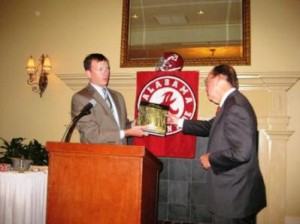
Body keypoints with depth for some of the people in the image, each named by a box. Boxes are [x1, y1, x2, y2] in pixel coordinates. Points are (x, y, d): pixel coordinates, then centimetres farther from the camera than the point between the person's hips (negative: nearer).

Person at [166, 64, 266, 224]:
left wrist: (211, 159, -16)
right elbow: (210, 127, 23)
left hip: (235, 195, -9)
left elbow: (241, 152, -30)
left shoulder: (235, 107, -23)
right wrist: (179, 122, 26)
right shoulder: (231, 104, 9)